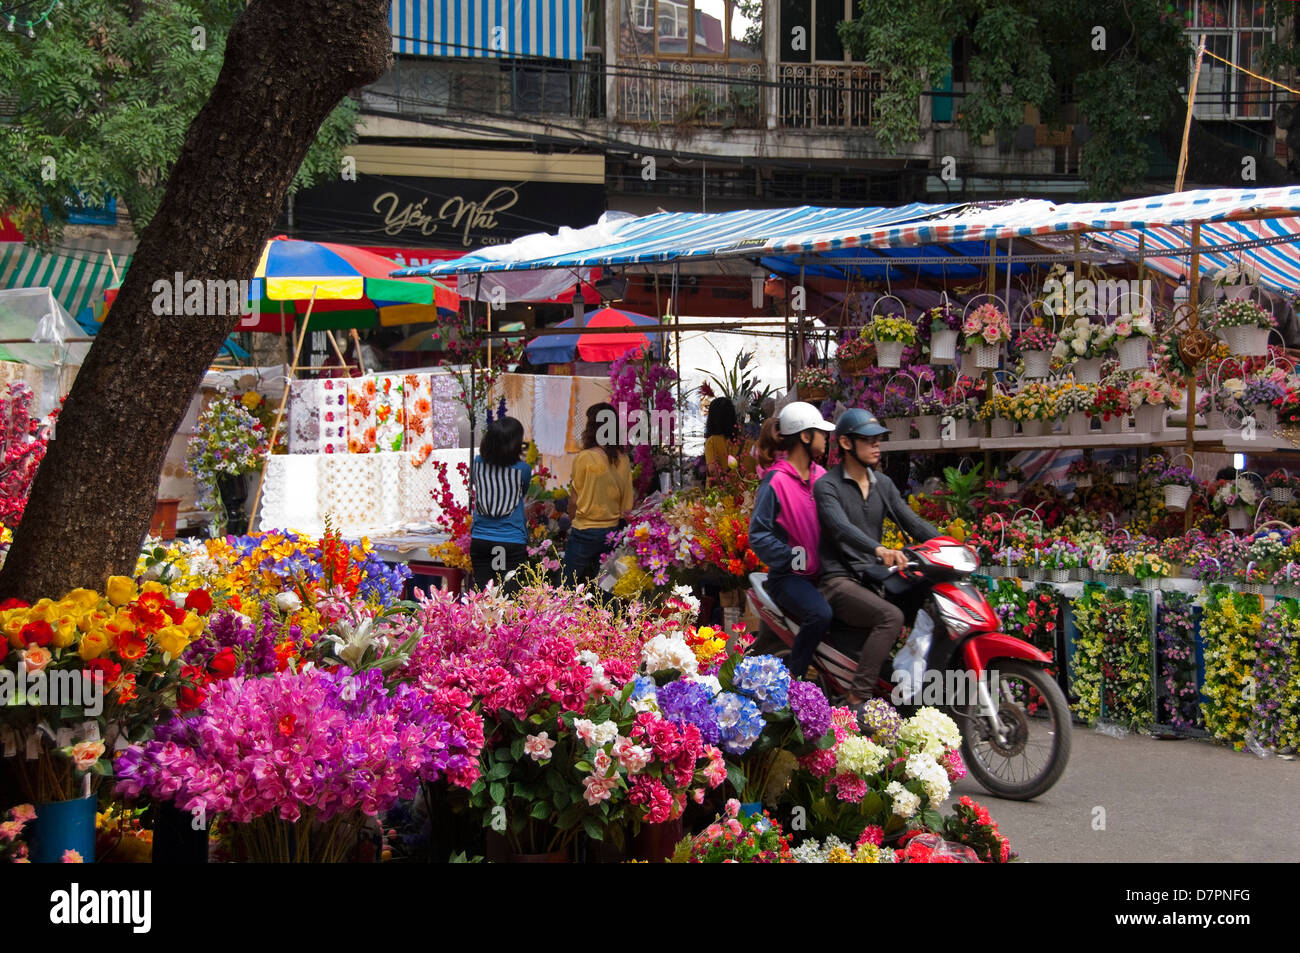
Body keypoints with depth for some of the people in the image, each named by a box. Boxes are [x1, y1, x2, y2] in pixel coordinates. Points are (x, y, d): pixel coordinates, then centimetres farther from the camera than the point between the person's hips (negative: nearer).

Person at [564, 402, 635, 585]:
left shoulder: (584, 458, -14)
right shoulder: (623, 460, 0)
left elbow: (575, 499, -5)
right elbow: (627, 505, 6)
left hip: (585, 532, -5)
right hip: (613, 529, 5)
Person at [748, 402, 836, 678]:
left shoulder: (821, 476, 12)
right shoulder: (776, 481, -10)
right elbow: (758, 535, -13)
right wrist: (794, 559, -18)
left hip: (822, 570, 7)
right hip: (789, 576, -7)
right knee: (820, 614, -32)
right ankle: (793, 679, -15)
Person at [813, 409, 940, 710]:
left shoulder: (883, 484, 17)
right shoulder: (827, 485, -6)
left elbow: (912, 522, 11)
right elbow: (841, 527, -23)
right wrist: (879, 550, -41)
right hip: (840, 580, -7)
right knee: (891, 616, -32)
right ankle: (858, 699, -34)